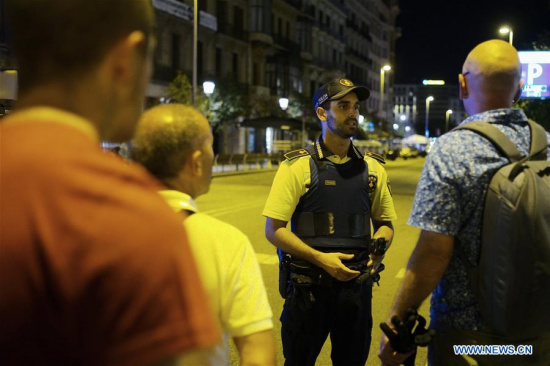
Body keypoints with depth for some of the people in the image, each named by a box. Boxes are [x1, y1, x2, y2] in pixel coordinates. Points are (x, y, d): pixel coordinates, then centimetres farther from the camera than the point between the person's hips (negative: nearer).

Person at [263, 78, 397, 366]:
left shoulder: (372, 168, 7)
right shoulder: (297, 166, -5)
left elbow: (385, 222, 17)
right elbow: (274, 230, -8)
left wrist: (379, 248, -5)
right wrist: (320, 258, -19)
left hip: (357, 284, 4)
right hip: (308, 285, -3)